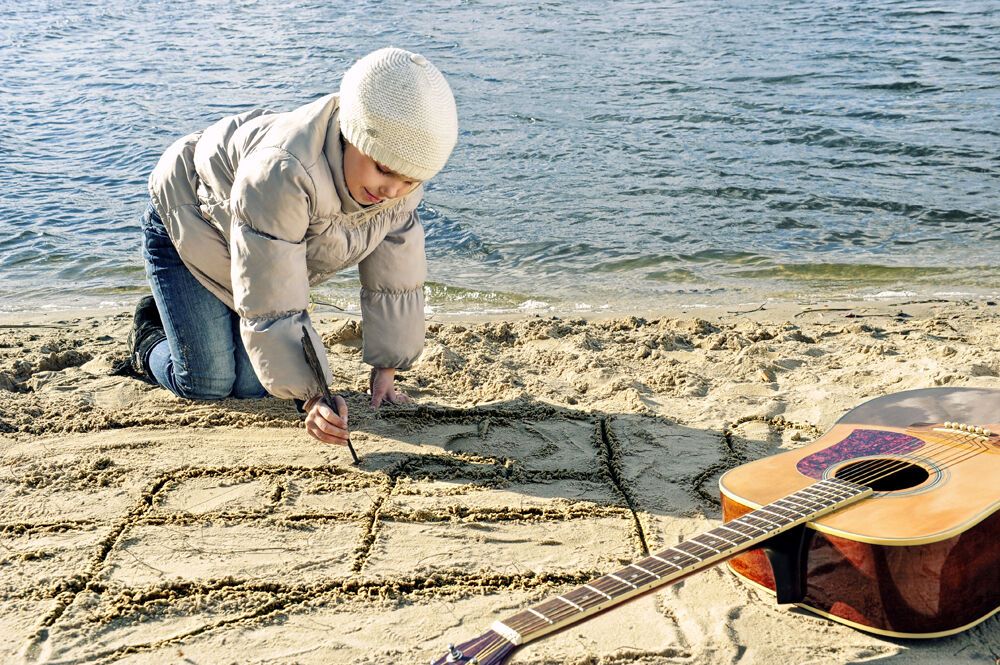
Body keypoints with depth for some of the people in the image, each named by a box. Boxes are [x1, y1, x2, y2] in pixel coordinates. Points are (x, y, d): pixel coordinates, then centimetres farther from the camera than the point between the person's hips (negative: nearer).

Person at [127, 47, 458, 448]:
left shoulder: (400, 188, -22)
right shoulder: (283, 170, -44)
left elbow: (395, 282, -11)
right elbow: (272, 306, -42)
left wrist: (385, 369, -11)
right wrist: (310, 395, -46)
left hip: (269, 248, 6)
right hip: (186, 224, -6)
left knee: (252, 385, -2)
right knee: (207, 383, -9)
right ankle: (148, 338, 23)